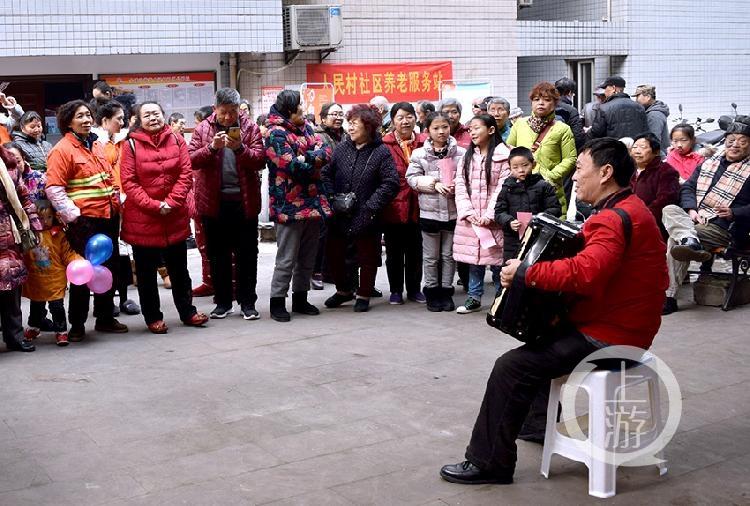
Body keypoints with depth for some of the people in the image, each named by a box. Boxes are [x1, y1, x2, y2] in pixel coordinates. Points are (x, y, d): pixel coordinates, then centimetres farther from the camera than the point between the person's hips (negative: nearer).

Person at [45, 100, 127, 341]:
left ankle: (105, 318, 28)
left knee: (110, 268, 14)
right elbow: (54, 189, -14)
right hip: (84, 221, -7)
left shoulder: (96, 145, 13)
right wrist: (73, 215, -17)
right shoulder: (62, 150, -9)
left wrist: (117, 202, 14)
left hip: (108, 217, 7)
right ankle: (77, 325, 13)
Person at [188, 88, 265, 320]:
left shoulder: (249, 128, 2)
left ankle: (248, 302, 15)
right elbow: (191, 159, -5)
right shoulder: (203, 129, 3)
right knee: (218, 255, 9)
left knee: (247, 254, 5)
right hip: (214, 201, 1)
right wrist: (212, 147, -21)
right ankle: (223, 301, 20)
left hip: (244, 201, -1)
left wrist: (240, 148, -22)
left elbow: (260, 160, -5)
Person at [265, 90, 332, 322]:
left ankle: (300, 299, 26)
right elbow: (293, 166, -21)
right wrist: (315, 161, -2)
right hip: (290, 206, -8)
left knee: (308, 257, 14)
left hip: (312, 203, 8)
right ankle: (277, 302, 8)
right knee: (286, 259, -3)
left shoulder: (306, 128, 14)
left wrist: (306, 158, -17)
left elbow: (326, 151, 2)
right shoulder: (276, 134, -12)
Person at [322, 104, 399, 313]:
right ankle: (344, 290, 32)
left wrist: (371, 206, -16)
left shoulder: (381, 152, -7)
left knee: (367, 256, 7)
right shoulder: (341, 148, 5)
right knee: (333, 252, 12)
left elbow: (391, 183, -12)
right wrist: (332, 198, -5)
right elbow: (326, 173, 9)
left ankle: (363, 295, 24)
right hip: (339, 215, 4)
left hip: (366, 217, -4)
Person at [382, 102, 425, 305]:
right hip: (393, 206, -2)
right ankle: (396, 290, 21)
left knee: (415, 250, 12)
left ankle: (414, 289, 25)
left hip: (417, 206, 3)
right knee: (394, 250, 9)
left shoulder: (423, 143, 3)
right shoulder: (384, 145, -6)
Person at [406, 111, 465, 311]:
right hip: (429, 211, 0)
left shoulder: (461, 153, -3)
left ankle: (446, 291, 22)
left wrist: (456, 186, -17)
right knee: (431, 256, 10)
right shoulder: (419, 154, -3)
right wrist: (434, 184, -15)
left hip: (453, 211, 0)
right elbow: (412, 178, -4)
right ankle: (432, 292, 22)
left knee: (449, 255, 11)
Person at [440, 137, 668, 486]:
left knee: (511, 366, -16)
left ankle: (488, 463, -8)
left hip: (609, 336, -11)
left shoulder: (615, 219, -22)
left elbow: (584, 273, -38)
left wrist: (523, 272, -27)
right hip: (615, 323, 11)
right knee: (536, 337, 29)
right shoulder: (626, 209, 12)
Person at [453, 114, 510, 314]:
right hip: (469, 219, 5)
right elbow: (460, 185, 7)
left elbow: (503, 187, -11)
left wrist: (489, 215, -16)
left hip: (493, 220, -5)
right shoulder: (467, 156, 13)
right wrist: (468, 212, -6)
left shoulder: (503, 155, -5)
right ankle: (474, 298, 19)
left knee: (496, 259, -1)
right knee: (473, 260, 9)